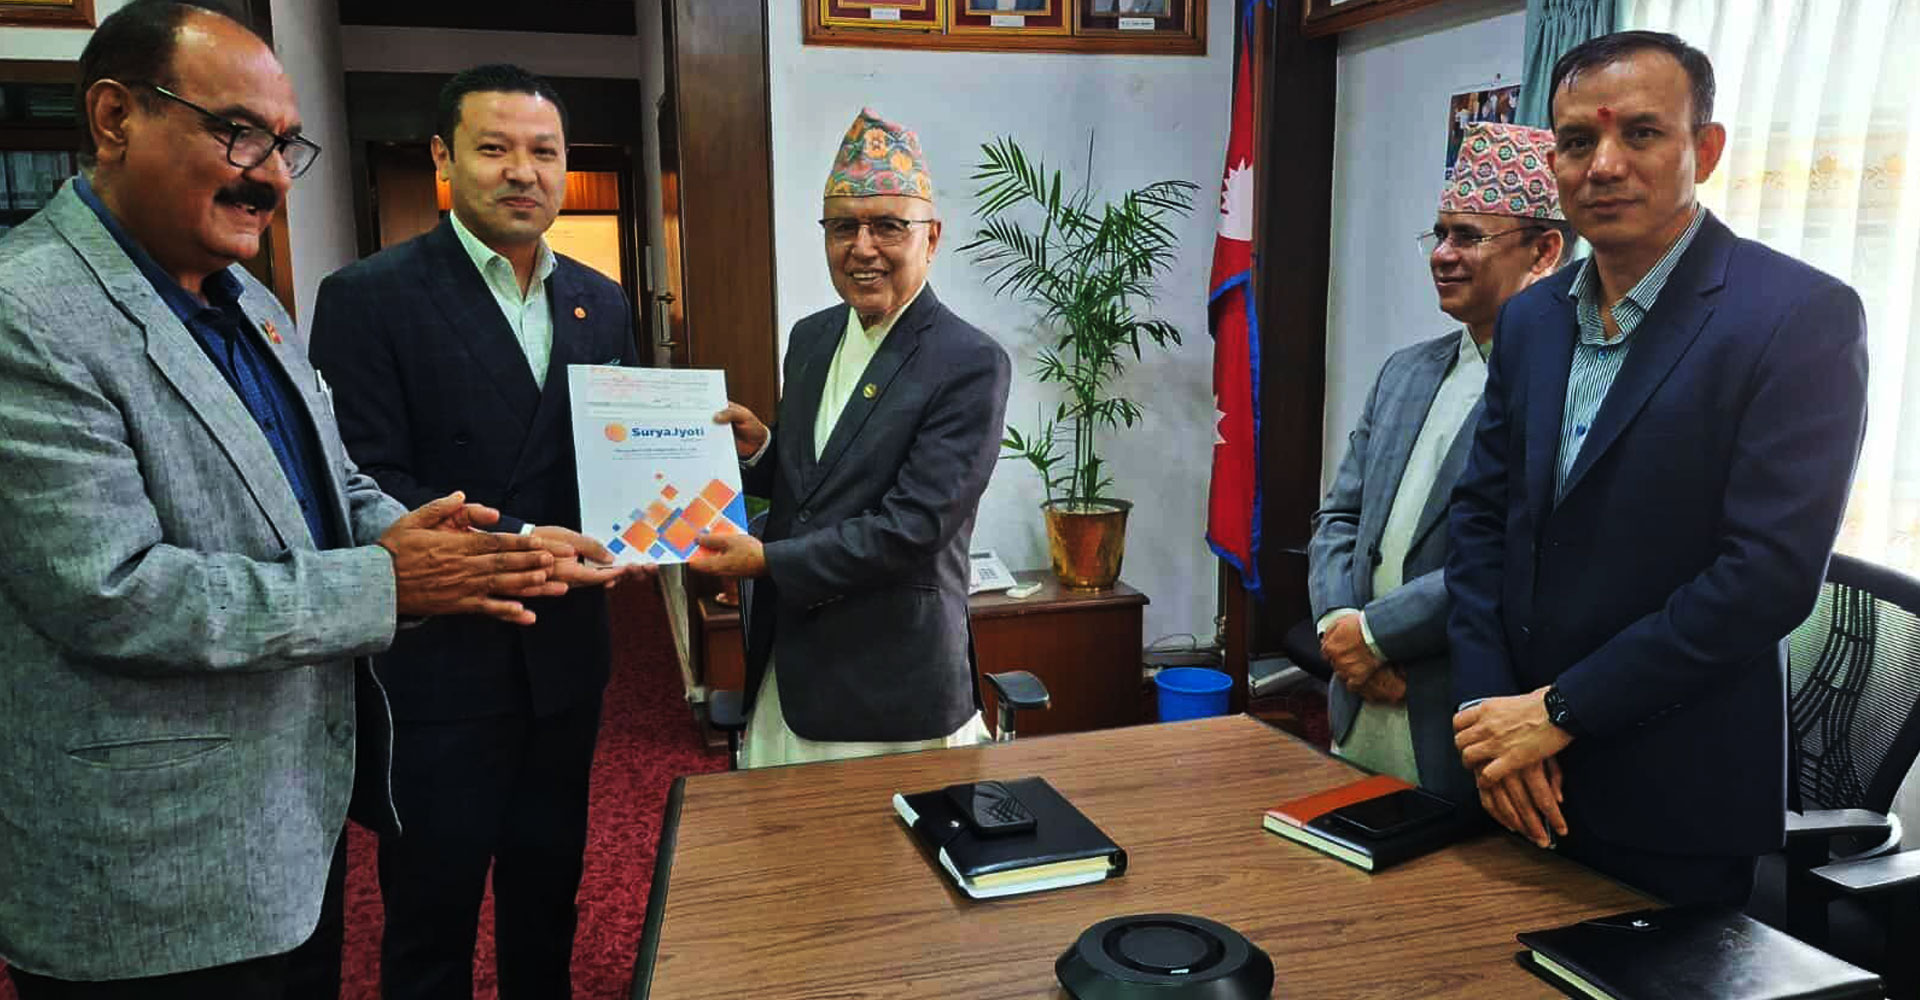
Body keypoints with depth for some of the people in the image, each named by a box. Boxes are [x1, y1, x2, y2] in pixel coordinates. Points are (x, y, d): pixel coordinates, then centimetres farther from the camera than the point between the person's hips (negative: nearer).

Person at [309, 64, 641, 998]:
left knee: (548, 897, 20)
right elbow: (363, 487, -14)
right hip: (438, 665, -4)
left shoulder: (601, 303, 8)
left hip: (564, 657, 5)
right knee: (432, 920, 12)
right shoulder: (368, 296, -9)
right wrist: (515, 542, -24)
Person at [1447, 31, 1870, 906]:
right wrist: (1493, 714, -6)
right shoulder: (1531, 317, 6)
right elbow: (1482, 517, 5)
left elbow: (1773, 570, -19)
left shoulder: (1801, 315, -13)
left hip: (1677, 802, -5)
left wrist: (1560, 710, -17)